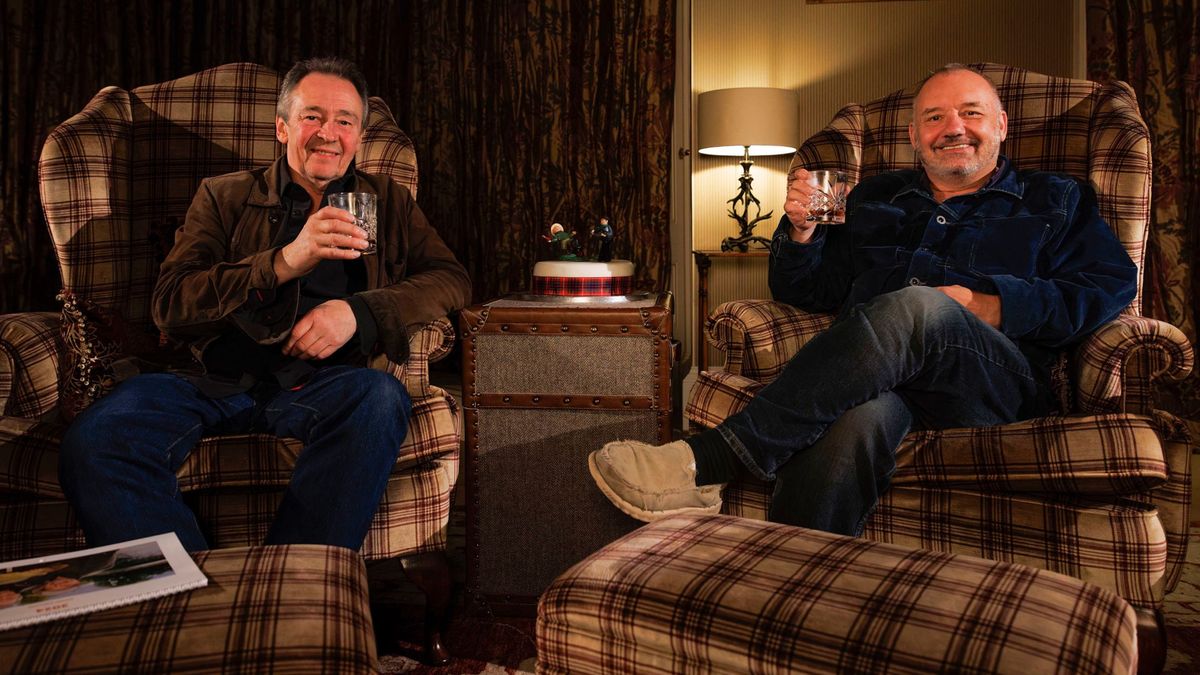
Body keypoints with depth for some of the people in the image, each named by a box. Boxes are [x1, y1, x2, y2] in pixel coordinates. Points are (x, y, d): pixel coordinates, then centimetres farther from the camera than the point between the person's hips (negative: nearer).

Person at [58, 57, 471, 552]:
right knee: (93, 440, -30)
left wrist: (357, 311, -8)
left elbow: (451, 279, 10)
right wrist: (285, 262, -14)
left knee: (381, 398, -37)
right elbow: (170, 303, 3)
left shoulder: (388, 202, 23)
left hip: (321, 380, 0)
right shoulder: (225, 197, 18)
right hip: (216, 377, 0)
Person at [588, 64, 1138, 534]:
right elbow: (810, 292, 27)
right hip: (875, 374, 2)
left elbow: (1110, 287, 8)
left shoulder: (1055, 201, 25)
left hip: (1000, 380, -1)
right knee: (857, 417, -39)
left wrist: (994, 305, -8)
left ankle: (709, 460, -41)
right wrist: (802, 232, 4)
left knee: (914, 307, -37)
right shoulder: (873, 198, 31)